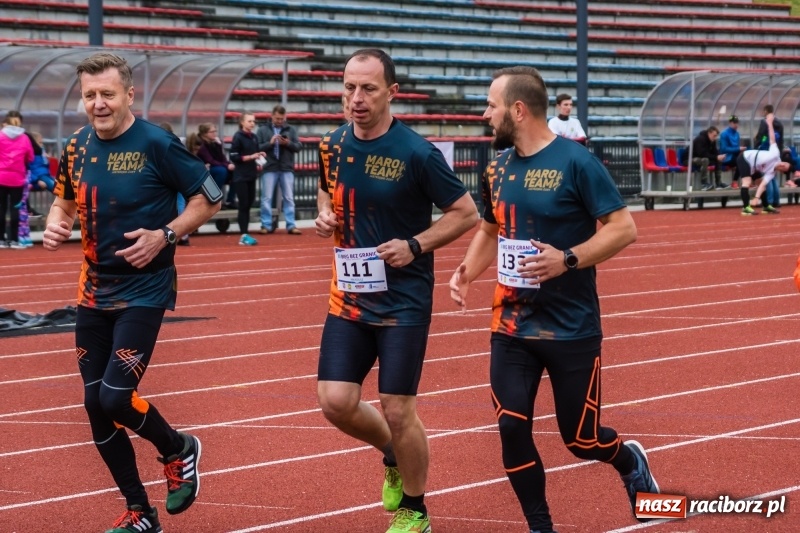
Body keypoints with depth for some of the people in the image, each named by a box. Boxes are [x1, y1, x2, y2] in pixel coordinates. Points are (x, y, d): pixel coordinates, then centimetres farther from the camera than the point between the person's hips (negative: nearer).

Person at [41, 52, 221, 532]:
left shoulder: (157, 145, -14)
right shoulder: (77, 148, 2)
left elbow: (210, 198, -8)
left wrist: (166, 235, -20)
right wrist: (56, 226, -4)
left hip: (144, 289, -6)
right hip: (94, 290, 6)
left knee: (116, 397, -16)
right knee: (95, 404, 7)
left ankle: (179, 451, 17)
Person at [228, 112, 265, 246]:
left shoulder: (254, 137, 10)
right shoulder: (238, 137, -9)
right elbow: (233, 157, -13)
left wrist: (259, 158, 0)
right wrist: (250, 157, -19)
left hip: (251, 175, 7)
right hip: (241, 176, -7)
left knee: (249, 204, 8)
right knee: (244, 205, -6)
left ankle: (244, 234, 13)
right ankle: (244, 236, -5)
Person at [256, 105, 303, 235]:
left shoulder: (291, 130, 9)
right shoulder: (263, 130, 3)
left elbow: (298, 146, 5)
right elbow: (257, 147, -3)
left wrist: (288, 143, -13)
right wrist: (270, 143, -16)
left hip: (287, 169, 2)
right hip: (269, 169, -2)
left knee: (289, 198, 4)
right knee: (266, 198, 0)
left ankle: (291, 226, 7)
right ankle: (266, 225, 6)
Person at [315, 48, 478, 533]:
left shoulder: (417, 154, -14)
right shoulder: (334, 146, 2)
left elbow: (467, 214, -7)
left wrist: (415, 245, -18)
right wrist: (325, 216, 0)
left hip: (404, 299, -5)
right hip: (349, 295, 5)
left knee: (398, 410, -2)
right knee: (336, 402, -2)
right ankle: (394, 455, 29)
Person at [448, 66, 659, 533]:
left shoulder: (576, 162, -14)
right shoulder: (498, 168, 5)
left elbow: (624, 229, -14)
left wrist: (568, 259, -26)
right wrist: (467, 272, 2)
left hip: (572, 328, -5)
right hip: (513, 326, 5)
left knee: (581, 439, 3)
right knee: (512, 428, -6)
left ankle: (629, 460, 37)